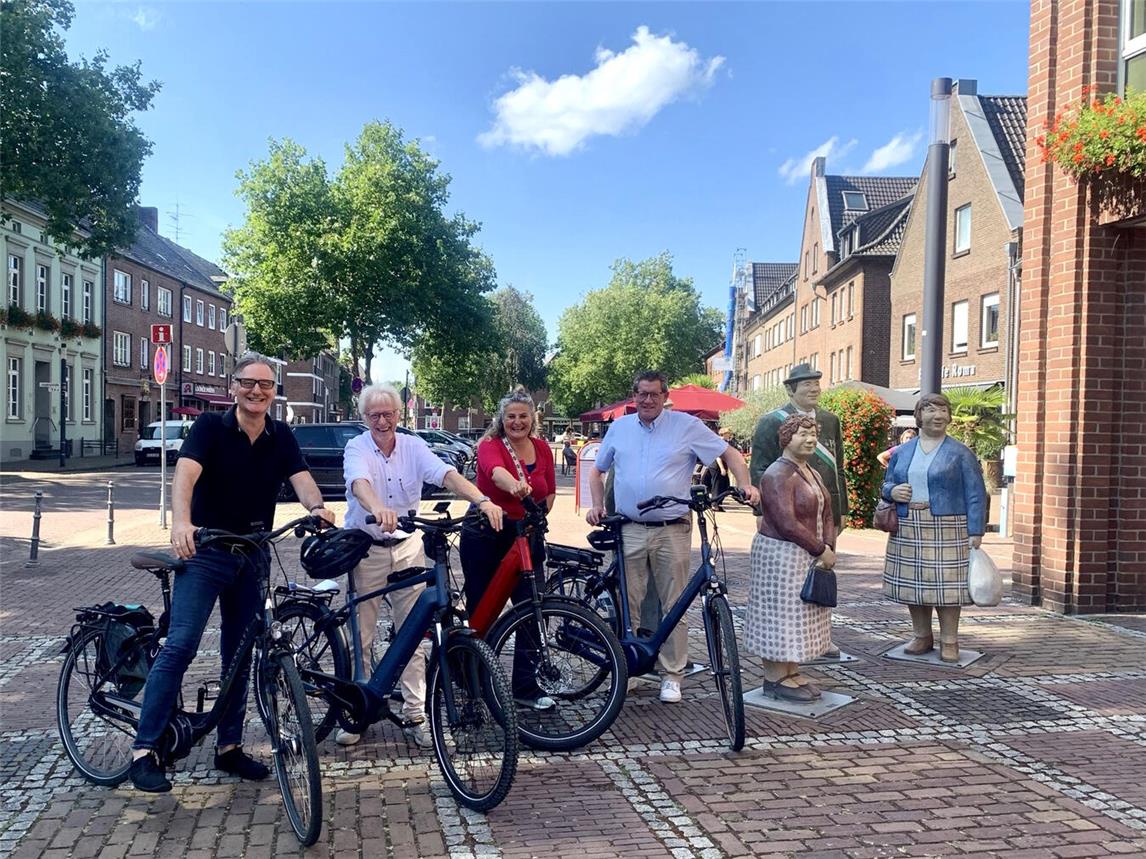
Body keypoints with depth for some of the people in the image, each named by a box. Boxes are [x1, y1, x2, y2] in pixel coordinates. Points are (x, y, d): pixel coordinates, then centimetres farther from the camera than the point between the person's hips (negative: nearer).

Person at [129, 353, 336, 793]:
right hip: (205, 551, -4)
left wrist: (317, 506, -33)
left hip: (252, 555, 4)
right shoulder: (210, 426, -8)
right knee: (180, 645, -13)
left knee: (240, 653, 10)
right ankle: (144, 751, -5)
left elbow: (301, 478, -10)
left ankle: (229, 746, 22)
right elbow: (185, 473, -23)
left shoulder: (281, 437, 4)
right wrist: (181, 522, -42)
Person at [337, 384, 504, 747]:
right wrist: (378, 509, -53)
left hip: (407, 547, 2)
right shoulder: (357, 448, -8)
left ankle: (415, 715, 11)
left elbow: (447, 475, -17)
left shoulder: (414, 446, -1)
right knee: (361, 635, 4)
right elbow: (359, 483, -30)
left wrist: (482, 501, -35)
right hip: (366, 549, -2)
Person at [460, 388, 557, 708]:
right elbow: (496, 471, -35)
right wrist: (515, 486, -57)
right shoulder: (490, 446, -11)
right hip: (485, 536, -4)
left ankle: (526, 688, 6)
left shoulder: (542, 448, 5)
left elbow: (550, 493, 16)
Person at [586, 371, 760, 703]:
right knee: (627, 604, 5)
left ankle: (671, 675, 12)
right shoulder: (619, 427, 11)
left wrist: (745, 486, -12)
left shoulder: (687, 426, 1)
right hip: (629, 531, 3)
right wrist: (597, 505, 8)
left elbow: (730, 453, 4)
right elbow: (598, 470, 22)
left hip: (672, 531, -2)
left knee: (674, 606, 2)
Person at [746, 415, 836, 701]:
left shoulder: (812, 473, 13)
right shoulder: (778, 475, -17)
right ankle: (774, 678, 7)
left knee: (801, 616, 13)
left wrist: (829, 548, -2)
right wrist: (820, 550, -16)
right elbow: (787, 524, -23)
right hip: (781, 556, -9)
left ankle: (792, 672, 22)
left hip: (809, 558, 9)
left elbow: (826, 515, 13)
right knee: (781, 614, -2)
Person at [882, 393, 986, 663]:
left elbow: (975, 495, -3)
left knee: (945, 584, -3)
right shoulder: (901, 453, 12)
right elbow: (887, 484, 19)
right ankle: (922, 636, 21)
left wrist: (975, 532, -11)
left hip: (946, 532, -4)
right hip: (909, 531, 4)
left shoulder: (960, 453, 1)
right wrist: (892, 491, -5)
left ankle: (949, 641, 8)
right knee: (913, 583, 7)